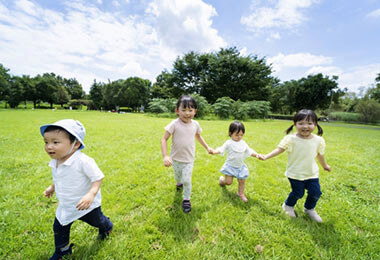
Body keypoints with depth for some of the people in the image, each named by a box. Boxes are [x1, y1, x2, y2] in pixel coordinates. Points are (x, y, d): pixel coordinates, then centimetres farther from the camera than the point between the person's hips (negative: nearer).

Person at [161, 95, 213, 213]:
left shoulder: (195, 124, -8)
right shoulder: (174, 124, -20)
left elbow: (198, 136, 13)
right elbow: (164, 139, -19)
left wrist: (207, 147, 13)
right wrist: (165, 156, -30)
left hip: (189, 159, 0)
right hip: (176, 158, 0)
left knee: (187, 180, -6)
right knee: (177, 176, 24)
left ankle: (186, 199, 20)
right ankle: (179, 183, 60)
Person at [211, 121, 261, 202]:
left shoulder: (243, 144, 0)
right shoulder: (229, 143, -14)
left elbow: (250, 151, 4)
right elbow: (221, 149, -23)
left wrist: (256, 154, -15)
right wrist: (214, 151, -43)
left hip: (240, 166, 4)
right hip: (230, 166, -4)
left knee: (242, 181, 10)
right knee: (228, 182, -3)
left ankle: (241, 193, 35)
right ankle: (221, 179, 31)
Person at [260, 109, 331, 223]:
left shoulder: (319, 140, -5)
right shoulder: (291, 139, -18)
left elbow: (320, 154, 12)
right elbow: (279, 149, -19)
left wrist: (325, 165, 27)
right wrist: (266, 156, -29)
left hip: (312, 173, 4)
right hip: (295, 174, -4)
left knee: (315, 192, 7)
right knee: (298, 193, 4)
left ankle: (309, 209, 38)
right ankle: (288, 206, 36)